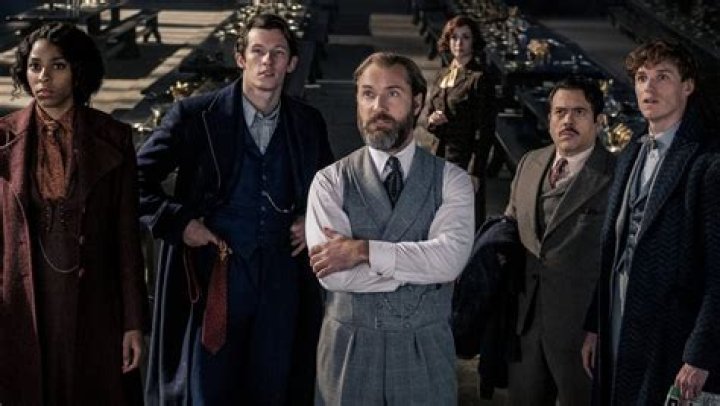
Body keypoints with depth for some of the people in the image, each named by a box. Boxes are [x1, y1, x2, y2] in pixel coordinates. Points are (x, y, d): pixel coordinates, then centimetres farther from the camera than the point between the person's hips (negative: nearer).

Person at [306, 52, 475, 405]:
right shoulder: (330, 182, -3)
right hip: (350, 349, 0)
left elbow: (451, 257, -18)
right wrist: (420, 265, -14)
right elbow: (333, 274, -15)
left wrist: (363, 250, -19)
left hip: (426, 350, 1)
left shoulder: (452, 180, -1)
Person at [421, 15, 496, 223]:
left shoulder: (480, 77, -7)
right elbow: (425, 114, 17)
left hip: (463, 160, -6)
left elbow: (485, 130, -10)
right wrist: (431, 120, -8)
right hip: (438, 158, 6)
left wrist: (475, 173, -15)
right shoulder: (442, 75, 14)